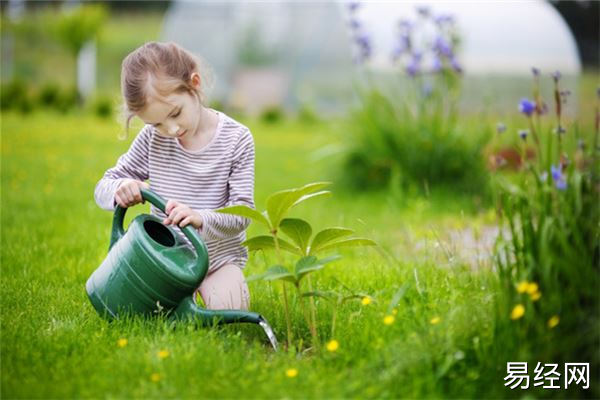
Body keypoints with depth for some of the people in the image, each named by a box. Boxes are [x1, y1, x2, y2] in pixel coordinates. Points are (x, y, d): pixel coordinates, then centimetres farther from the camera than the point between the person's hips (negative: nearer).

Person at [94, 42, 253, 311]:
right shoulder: (152, 139, -5)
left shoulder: (236, 139, -12)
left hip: (219, 257, -2)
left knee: (228, 307, -27)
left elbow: (242, 213, -14)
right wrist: (119, 188, -26)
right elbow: (102, 189, 0)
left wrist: (200, 218, -36)